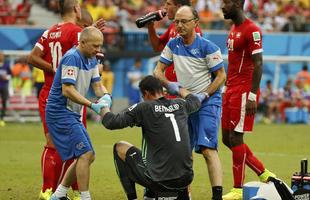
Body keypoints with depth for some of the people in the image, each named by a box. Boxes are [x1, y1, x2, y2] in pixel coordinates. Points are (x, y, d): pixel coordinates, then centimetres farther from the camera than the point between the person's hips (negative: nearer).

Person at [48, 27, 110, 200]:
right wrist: (92, 105, -29)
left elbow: (97, 84, 9)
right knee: (85, 154, -17)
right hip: (60, 112, -10)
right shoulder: (72, 58, -19)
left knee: (88, 157, 12)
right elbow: (67, 90, -25)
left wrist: (106, 95, -14)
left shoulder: (92, 59, 10)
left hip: (72, 114, 10)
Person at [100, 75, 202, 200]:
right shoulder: (180, 105, 8)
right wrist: (182, 91, 53)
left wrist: (103, 107, 15)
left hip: (160, 180, -5)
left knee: (120, 148, 15)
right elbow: (195, 102, 32)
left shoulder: (145, 108, -7)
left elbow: (112, 123, -6)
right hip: (186, 179, 5)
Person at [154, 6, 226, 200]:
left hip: (208, 101, -6)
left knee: (208, 149, -19)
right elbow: (158, 71, 8)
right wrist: (168, 84, -12)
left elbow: (221, 76, -8)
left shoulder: (208, 47, -12)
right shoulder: (173, 45, 4)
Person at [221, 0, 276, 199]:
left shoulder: (251, 30, -14)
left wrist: (252, 96, -22)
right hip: (231, 90, 10)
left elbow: (258, 64, -17)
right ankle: (264, 174, 20)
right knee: (227, 139, 10)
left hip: (244, 91, -10)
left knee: (235, 138, -7)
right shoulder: (234, 29, 15)